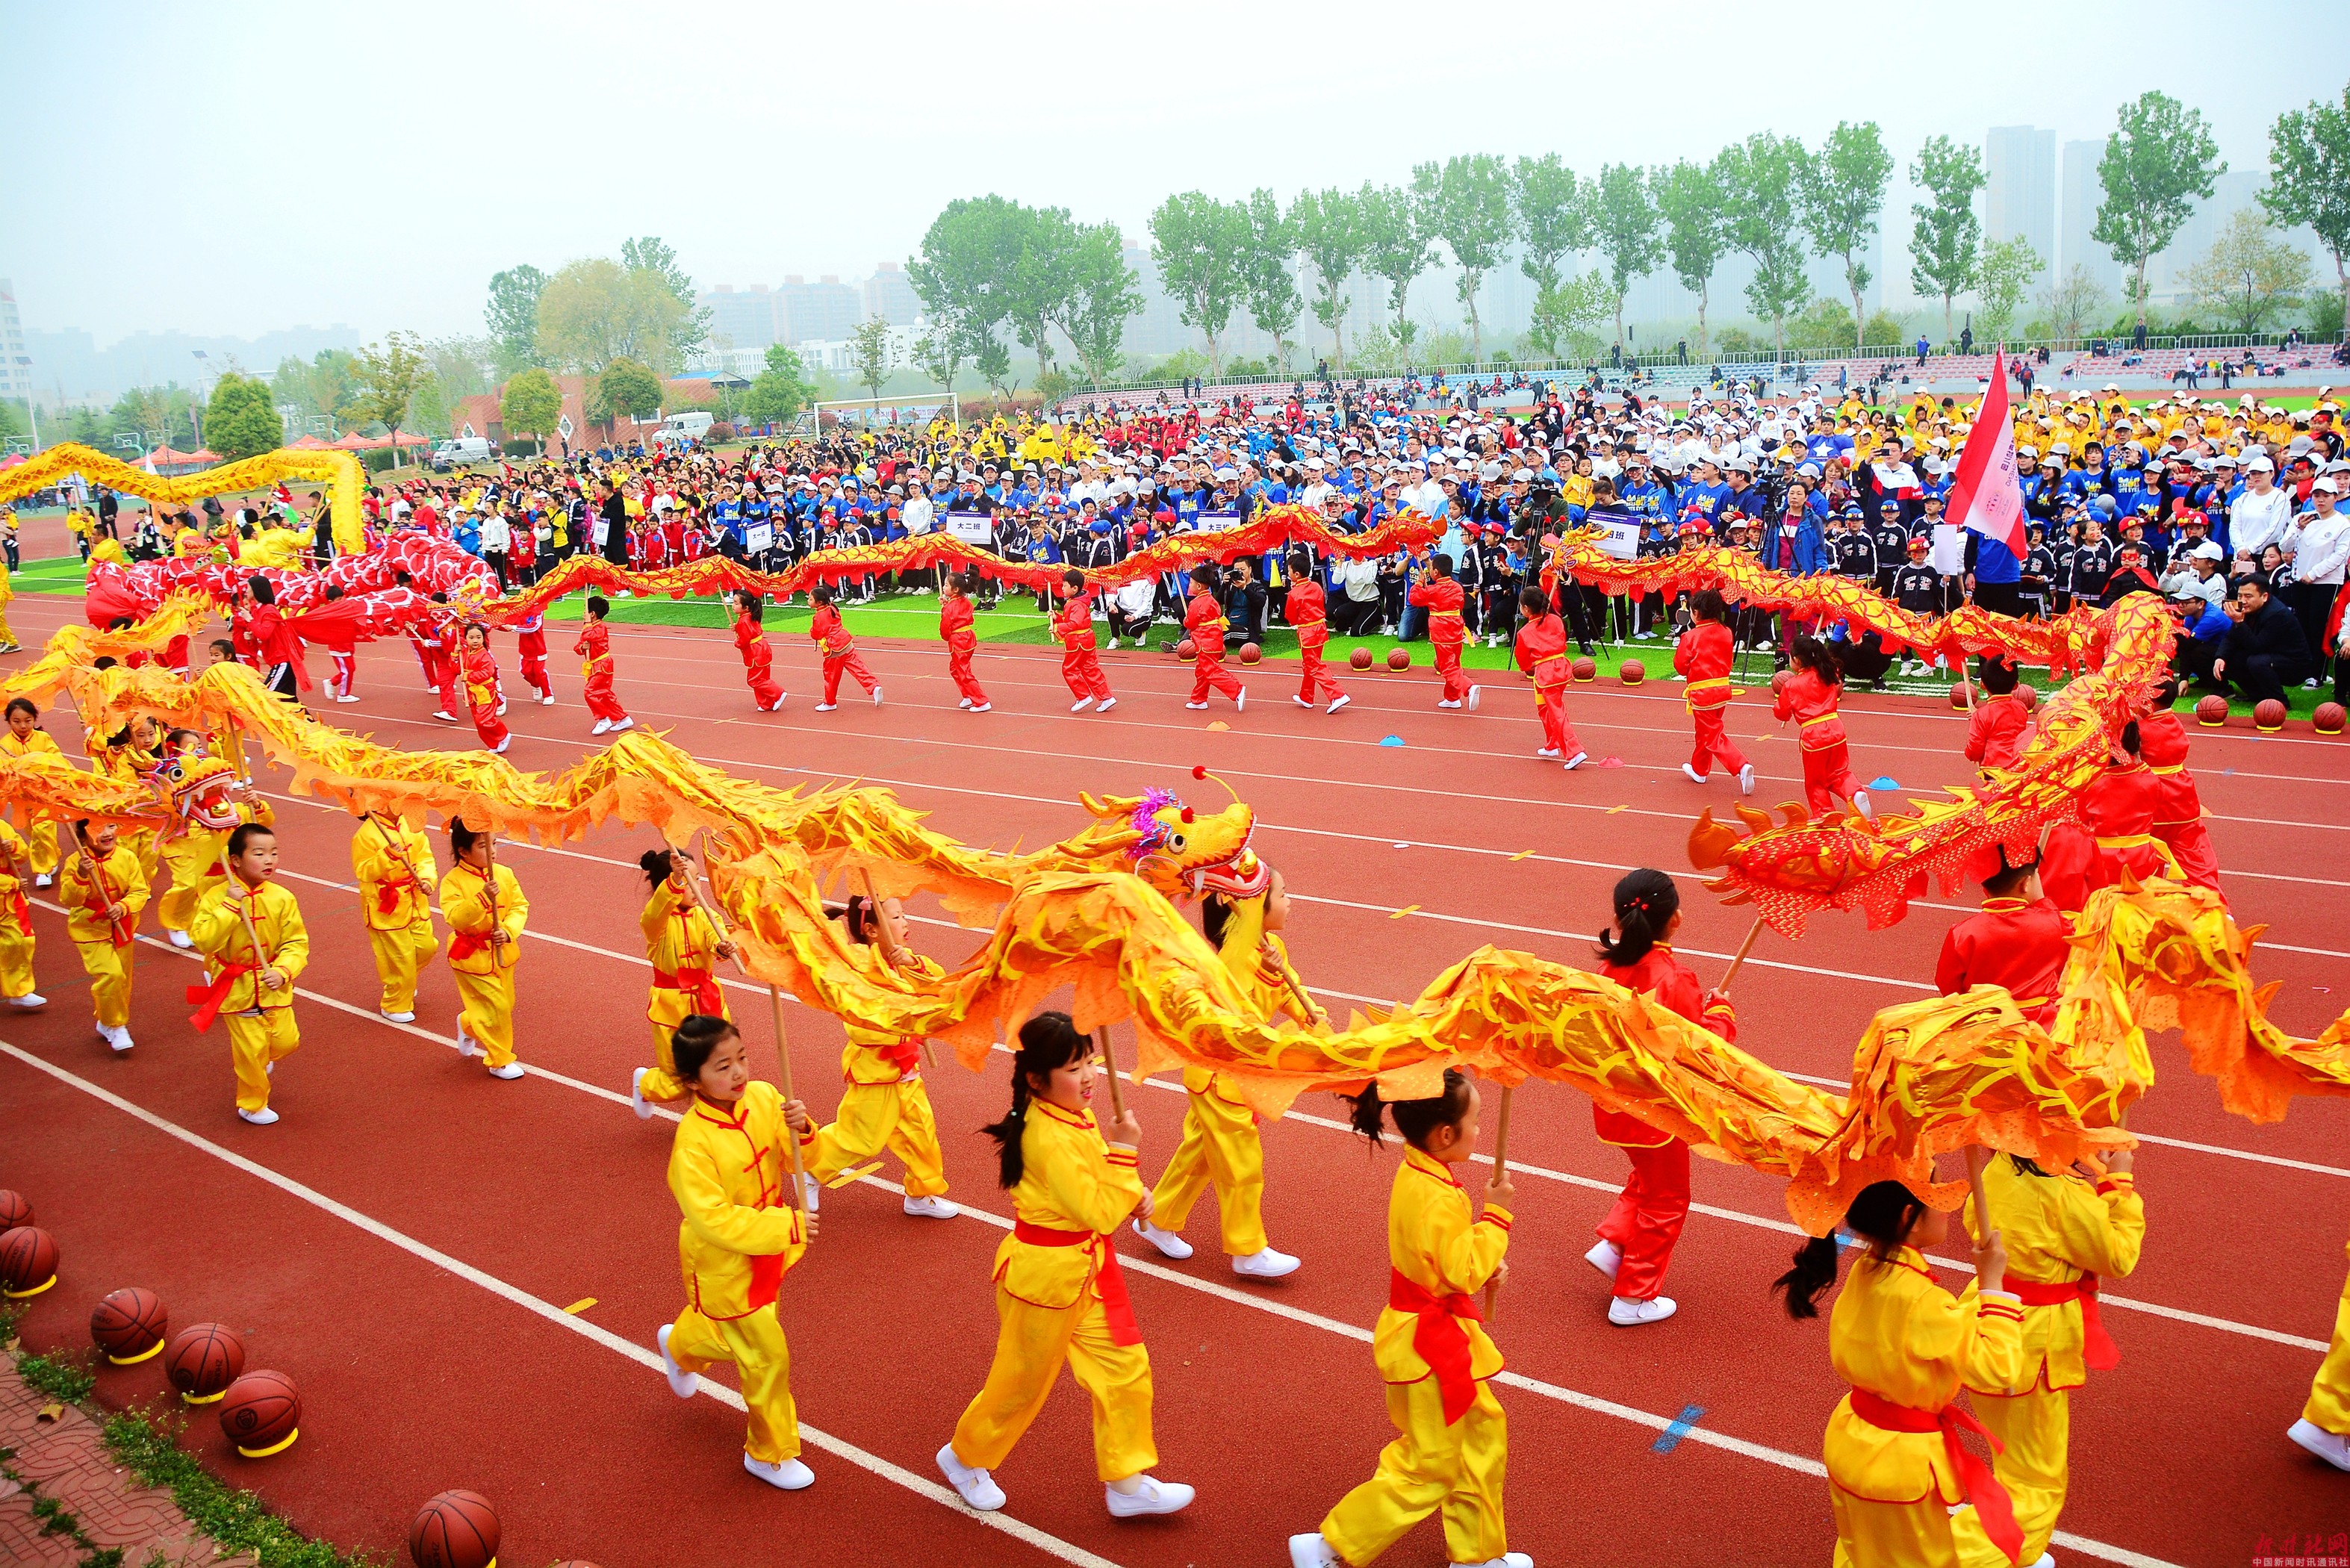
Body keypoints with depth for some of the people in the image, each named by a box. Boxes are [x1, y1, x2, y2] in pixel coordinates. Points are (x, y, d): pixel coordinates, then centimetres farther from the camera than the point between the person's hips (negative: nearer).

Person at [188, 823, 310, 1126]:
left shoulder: (282, 898, -9)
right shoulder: (216, 897, -15)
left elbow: (297, 942, -6)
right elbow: (203, 941, -23)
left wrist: (283, 971, -23)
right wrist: (229, 907, -29)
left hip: (273, 987, 3)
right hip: (236, 987, -2)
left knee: (285, 1041, 6)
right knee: (251, 1049, 3)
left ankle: (263, 1059, 43)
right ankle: (252, 1105, 26)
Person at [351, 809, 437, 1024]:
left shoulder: (411, 825, -1)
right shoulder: (366, 835, -18)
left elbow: (425, 857, 3)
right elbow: (363, 872, -19)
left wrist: (427, 878, -15)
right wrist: (388, 856, -33)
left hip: (415, 905, 6)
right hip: (386, 908, -6)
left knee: (426, 947, 11)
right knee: (399, 956, 2)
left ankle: (405, 984, 40)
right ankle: (395, 1005, 22)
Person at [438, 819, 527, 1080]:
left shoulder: (503, 874, -3)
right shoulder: (453, 881, -17)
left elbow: (520, 906, -3)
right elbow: (456, 919, -27)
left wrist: (508, 931, -20)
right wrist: (484, 898, -38)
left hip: (502, 953, 5)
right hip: (472, 956, -5)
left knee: (506, 1004, 16)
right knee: (496, 1007, -5)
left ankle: (467, 1025, 47)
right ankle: (500, 1061, 15)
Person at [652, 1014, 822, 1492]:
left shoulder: (763, 1097, -14)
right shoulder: (693, 1142, -30)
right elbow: (713, 1220, -31)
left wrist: (800, 1128, -30)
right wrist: (787, 1226, -30)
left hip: (766, 1252, 7)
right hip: (723, 1263, -6)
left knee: (737, 1336, 29)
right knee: (766, 1355, 4)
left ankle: (681, 1344, 62)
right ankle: (770, 1455, 27)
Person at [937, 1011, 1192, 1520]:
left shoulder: (1074, 1116, -2)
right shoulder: (1051, 1139, -30)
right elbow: (1099, 1214, -28)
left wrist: (1134, 1195, -4)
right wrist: (1125, 1150, -26)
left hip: (1087, 1269, 8)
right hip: (1047, 1274, -8)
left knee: (1125, 1369, 11)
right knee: (1023, 1381, 13)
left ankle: (1127, 1483, 25)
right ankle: (965, 1458, 39)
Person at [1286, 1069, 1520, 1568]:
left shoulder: (1418, 1174, 0)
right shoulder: (1437, 1197, -30)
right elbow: (1465, 1273, -26)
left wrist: (1485, 1265, 0)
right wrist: (1496, 1214, -18)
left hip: (1435, 1336, 9)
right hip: (1429, 1346, -9)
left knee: (1483, 1432, 21)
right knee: (1427, 1471, 5)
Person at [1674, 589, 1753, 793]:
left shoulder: (1691, 637, -15)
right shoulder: (1726, 633, 2)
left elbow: (1681, 666, -9)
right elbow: (1729, 661, 11)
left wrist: (1681, 646, 5)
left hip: (1702, 693, -7)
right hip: (1722, 688, 7)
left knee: (1713, 736, -2)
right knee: (1705, 731, 23)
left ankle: (1742, 766, -18)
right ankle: (1699, 769, 36)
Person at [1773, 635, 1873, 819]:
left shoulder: (1791, 686, -9)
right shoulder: (1827, 675, 4)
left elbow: (1781, 713, 0)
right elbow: (1838, 691, 24)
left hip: (1812, 735, -5)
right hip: (1835, 728, 5)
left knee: (1815, 781, 11)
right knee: (1839, 773, 16)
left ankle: (1826, 814, 11)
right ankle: (1856, 792, -10)